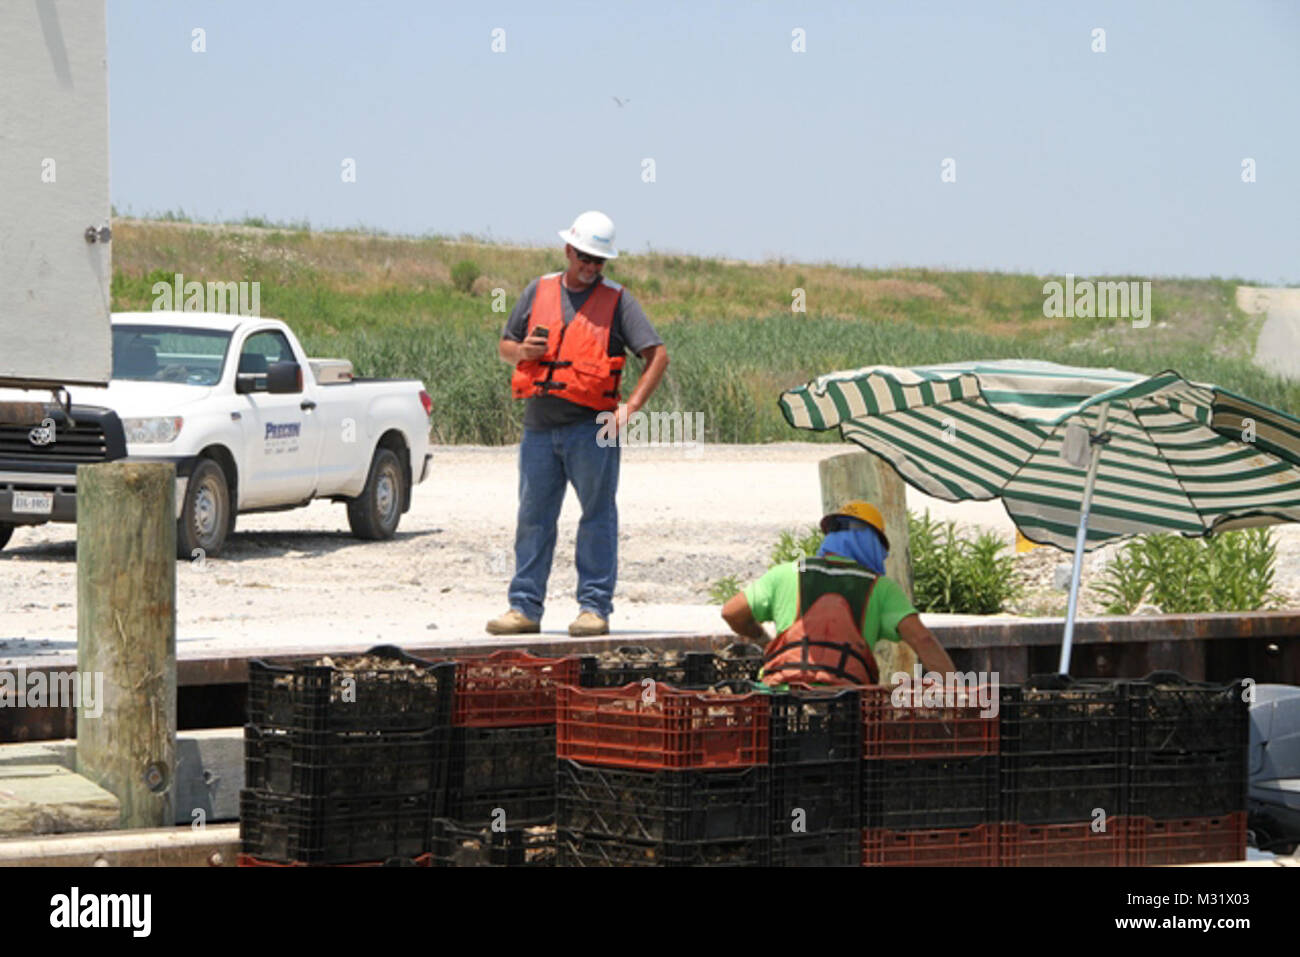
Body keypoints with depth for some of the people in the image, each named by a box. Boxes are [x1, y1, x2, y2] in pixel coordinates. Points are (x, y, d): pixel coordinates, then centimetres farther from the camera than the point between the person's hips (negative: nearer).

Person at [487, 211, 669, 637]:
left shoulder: (616, 300, 3)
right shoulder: (539, 291, 12)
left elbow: (657, 355, -1)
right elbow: (504, 346, 21)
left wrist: (631, 407, -11)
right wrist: (521, 351, -4)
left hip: (590, 427, -3)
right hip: (540, 426, 3)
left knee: (597, 517, -1)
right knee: (533, 517, 5)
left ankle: (595, 607, 2)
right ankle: (525, 606, 10)